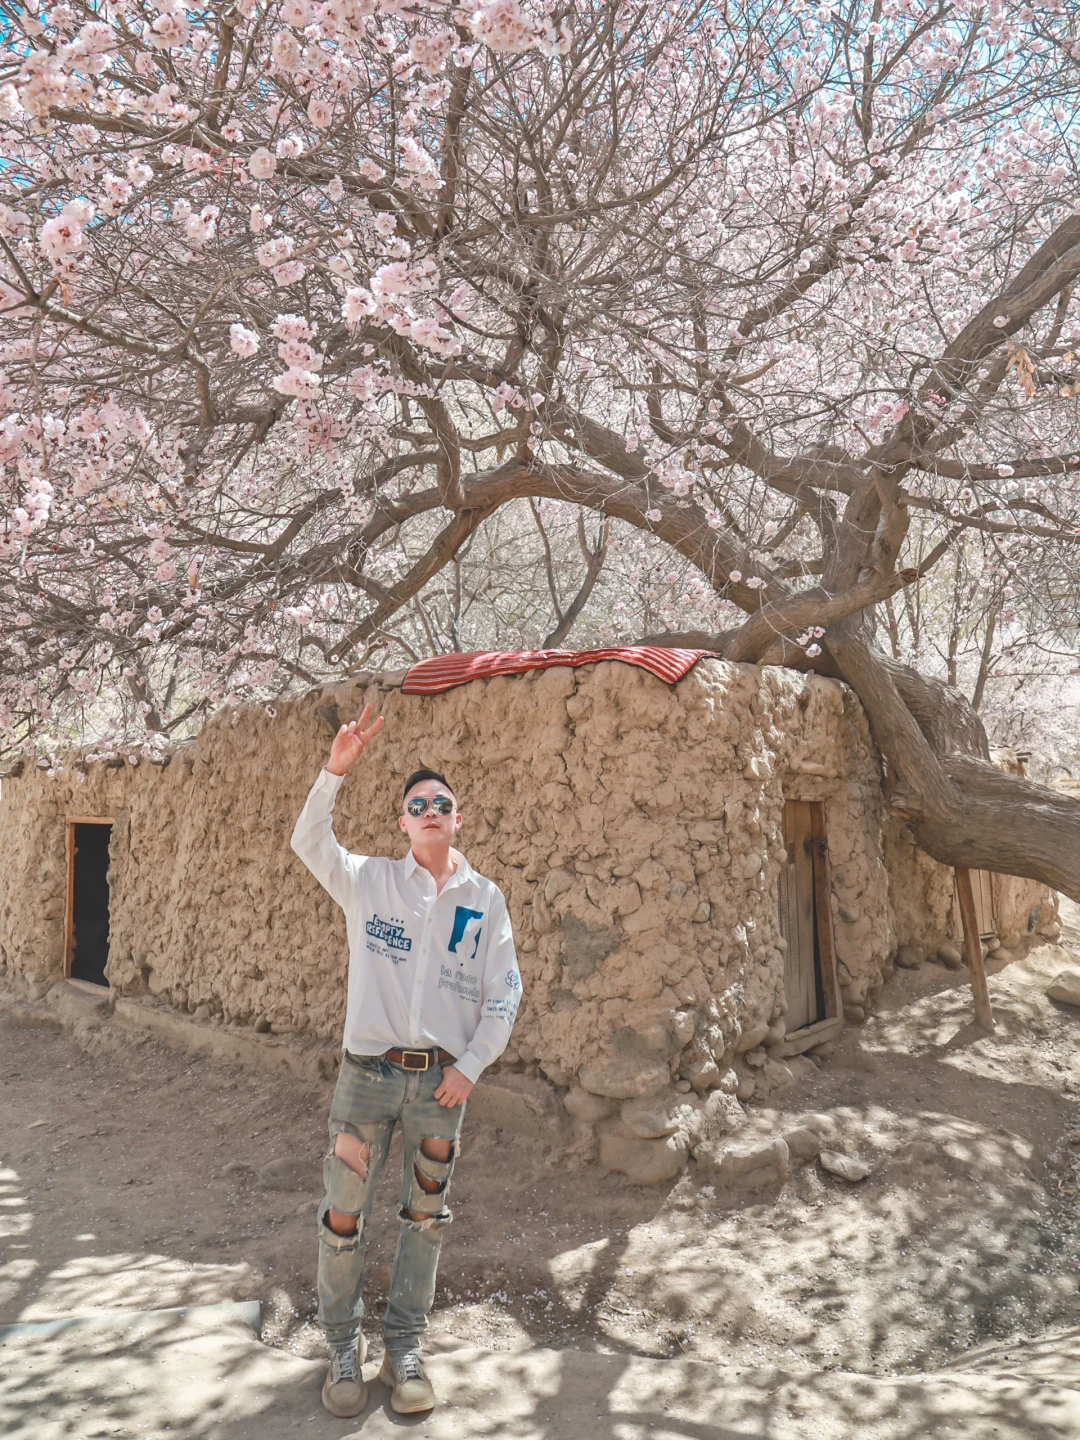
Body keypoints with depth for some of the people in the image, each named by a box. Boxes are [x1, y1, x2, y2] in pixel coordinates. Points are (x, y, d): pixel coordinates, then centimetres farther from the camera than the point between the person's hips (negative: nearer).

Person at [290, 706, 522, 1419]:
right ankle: (344, 1345, 27)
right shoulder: (371, 880, 1)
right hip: (368, 1071, -1)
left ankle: (406, 1347, 30)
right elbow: (311, 844, -14)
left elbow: (505, 992, 2)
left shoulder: (485, 898, 2)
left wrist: (470, 1066, -6)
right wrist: (337, 770, -27)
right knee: (345, 1214, 6)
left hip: (443, 1079, 1)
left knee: (425, 1218, 12)